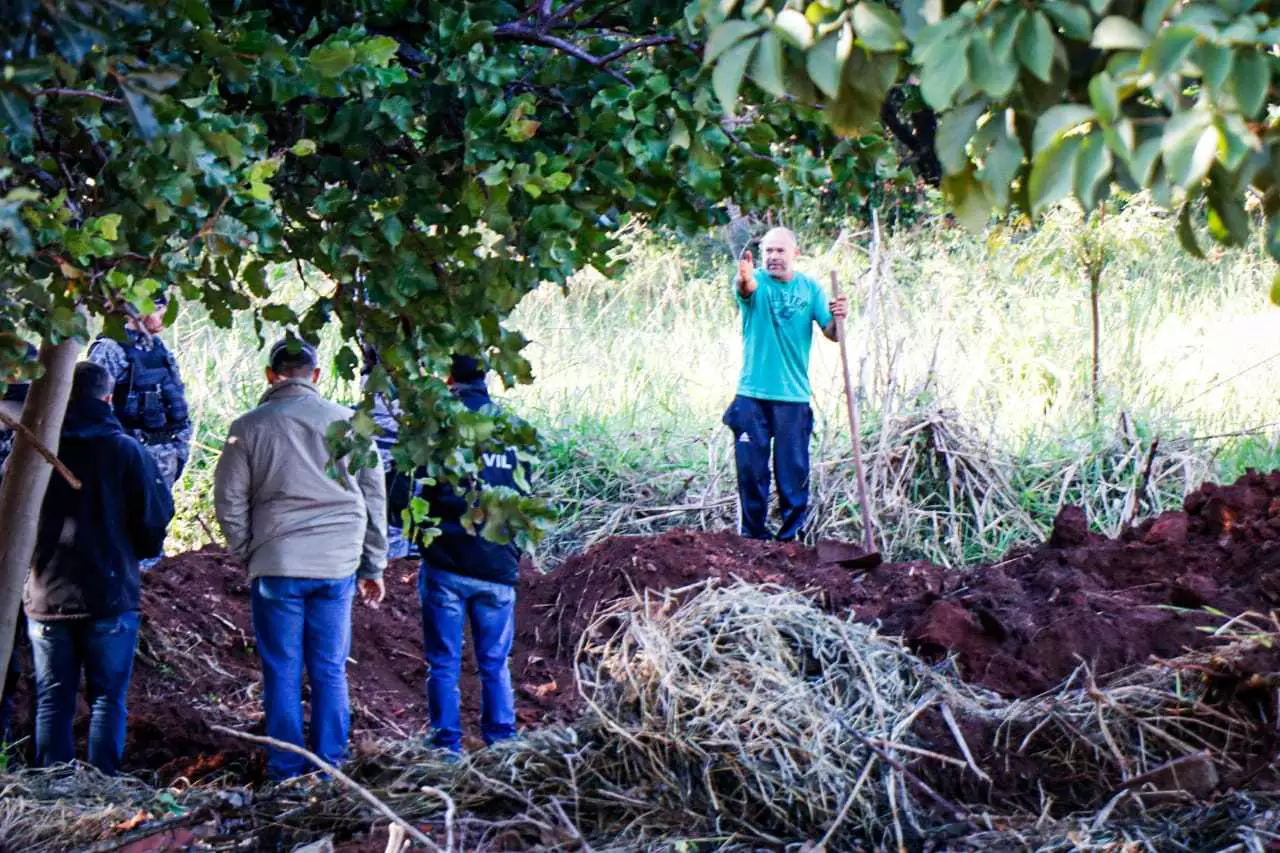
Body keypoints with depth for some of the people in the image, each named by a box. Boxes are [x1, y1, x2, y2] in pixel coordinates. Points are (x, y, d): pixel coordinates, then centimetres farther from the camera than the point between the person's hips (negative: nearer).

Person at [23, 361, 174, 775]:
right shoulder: (127, 451, -5)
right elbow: (155, 523, -3)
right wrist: (134, 551, 18)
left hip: (46, 597, 1)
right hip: (110, 599, -1)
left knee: (53, 700, 9)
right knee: (108, 698, 7)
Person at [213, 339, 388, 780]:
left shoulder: (248, 428, -1)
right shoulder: (347, 422, 4)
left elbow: (229, 502, 1)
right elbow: (374, 498, 9)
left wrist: (249, 555, 13)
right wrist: (372, 566, 16)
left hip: (276, 567, -1)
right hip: (337, 566, 2)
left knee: (282, 673, 5)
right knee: (330, 671, 9)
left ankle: (286, 771, 6)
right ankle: (329, 770, 9)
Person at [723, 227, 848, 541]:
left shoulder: (810, 288, 5)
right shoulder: (756, 282, -3)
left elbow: (831, 334, 4)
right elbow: (747, 288, -29)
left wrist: (838, 318, -19)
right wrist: (743, 280, -53)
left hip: (794, 396, 1)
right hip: (752, 395, -1)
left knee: (794, 469, 1)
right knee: (751, 468, 3)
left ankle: (791, 533, 11)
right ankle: (753, 533, 14)